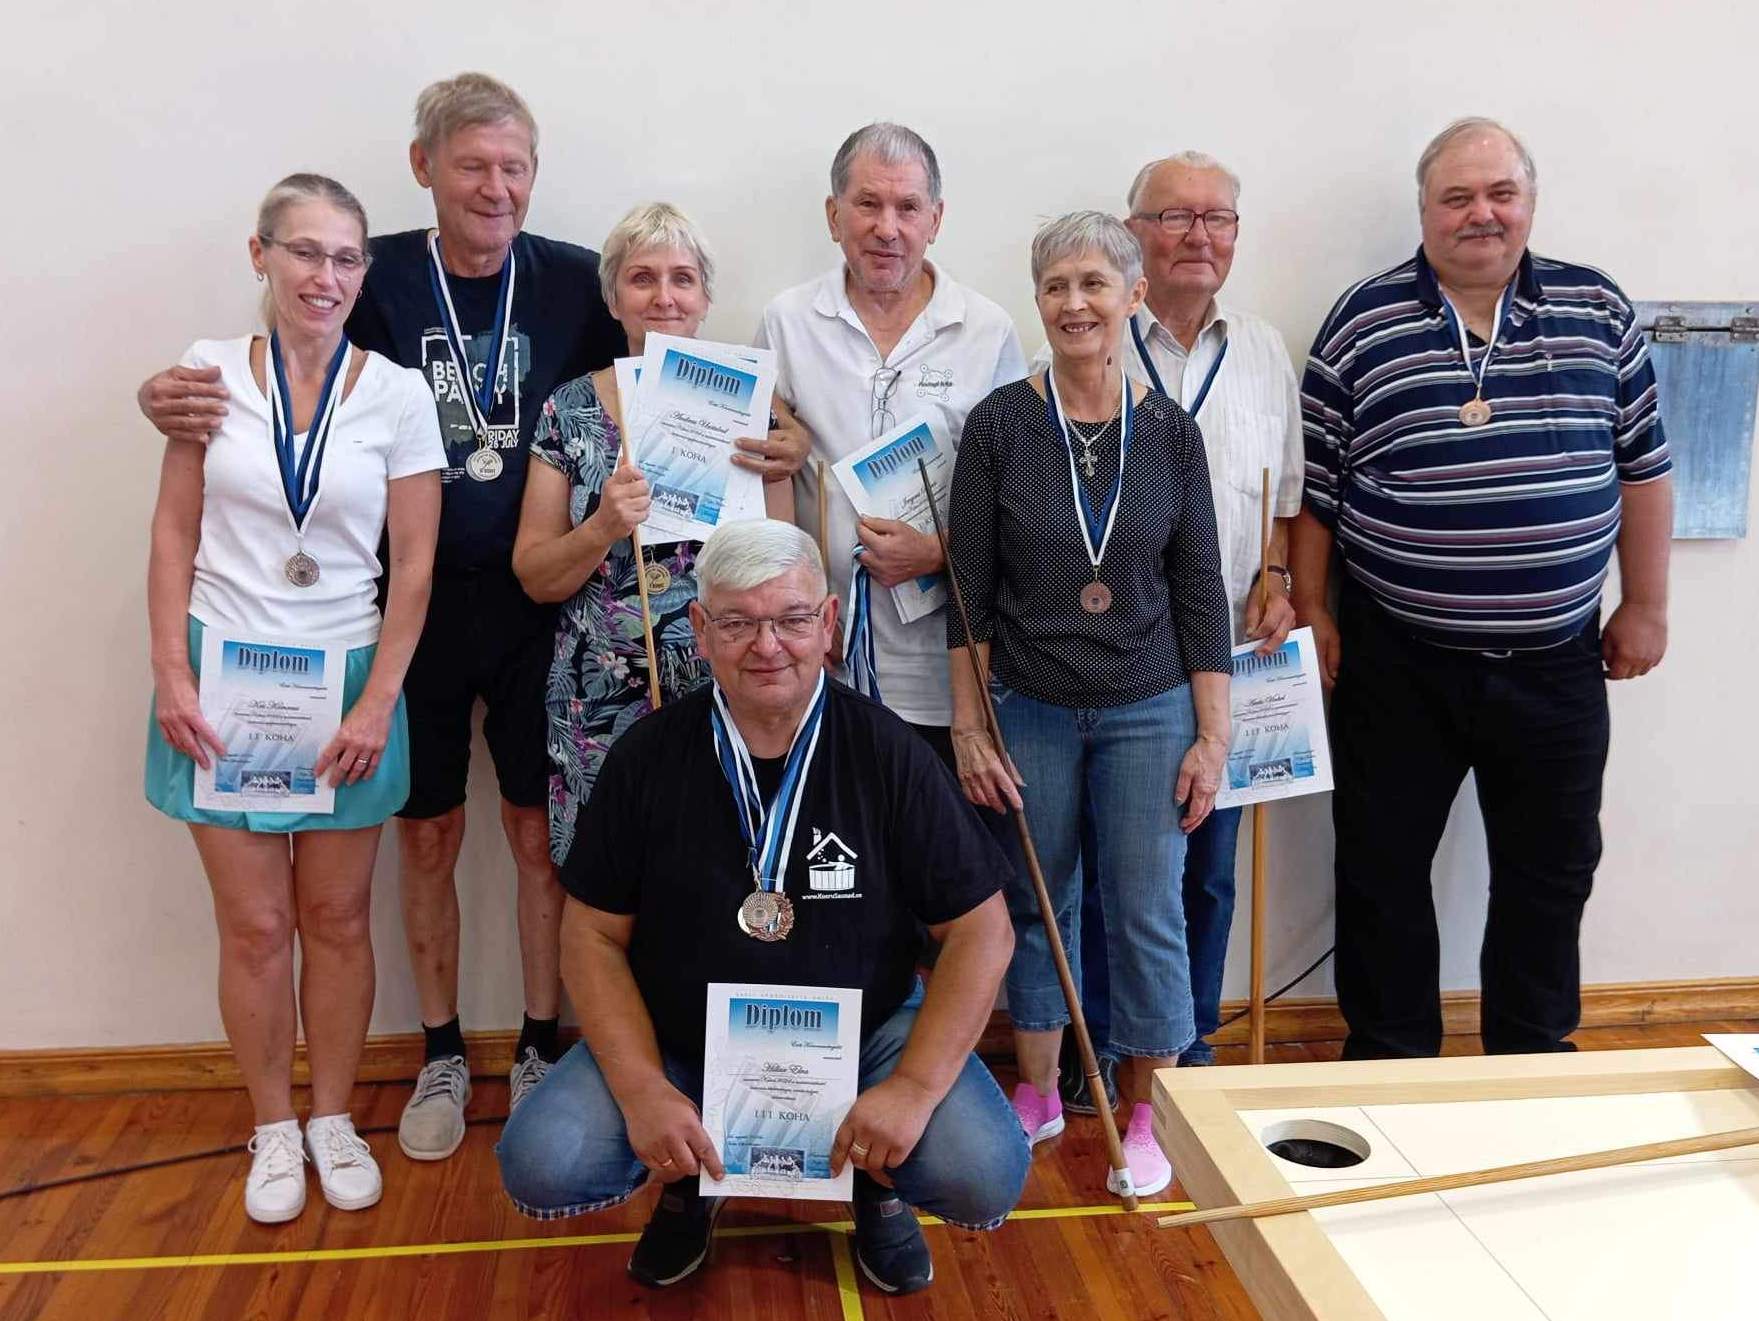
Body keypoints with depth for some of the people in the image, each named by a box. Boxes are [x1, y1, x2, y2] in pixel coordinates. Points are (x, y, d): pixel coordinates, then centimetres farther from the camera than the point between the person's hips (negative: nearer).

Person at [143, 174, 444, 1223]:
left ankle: (334, 1118, 27)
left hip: (345, 681, 0)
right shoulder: (211, 372, -1)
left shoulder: (397, 392, -4)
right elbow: (175, 534, 3)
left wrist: (377, 704, -8)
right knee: (254, 925, 6)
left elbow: (415, 565, -3)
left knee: (337, 918, 8)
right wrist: (172, 676, -5)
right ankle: (275, 1127, 25)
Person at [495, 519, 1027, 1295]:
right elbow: (594, 935, -2)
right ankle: (689, 1181, 15)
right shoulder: (647, 756, -7)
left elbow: (980, 929, -9)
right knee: (539, 1169, -20)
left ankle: (877, 1185, 14)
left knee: (985, 1179, -25)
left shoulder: (888, 754, -11)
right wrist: (641, 1088, -16)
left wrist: (915, 1086, -20)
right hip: (677, 1043, 2)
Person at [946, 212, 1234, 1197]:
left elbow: (1201, 594, 1)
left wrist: (1213, 736, -2)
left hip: (1149, 710, 0)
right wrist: (969, 726, -5)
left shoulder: (1171, 432, -1)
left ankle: (1147, 1114, 22)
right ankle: (1039, 1092, 30)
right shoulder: (1001, 424, -5)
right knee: (1037, 903, 11)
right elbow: (970, 588, -3)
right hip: (1029, 708, 0)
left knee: (1148, 911, 4)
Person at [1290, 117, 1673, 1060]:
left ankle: (1533, 1064, 34)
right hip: (1397, 664, -2)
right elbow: (1314, 485, -1)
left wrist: (1645, 606, 7)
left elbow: (1642, 465, 8)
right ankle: (1389, 1063, 27)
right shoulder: (1364, 321, -3)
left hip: (1554, 662, 2)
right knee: (1382, 871, 8)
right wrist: (1310, 611, -2)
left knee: (1551, 873, 14)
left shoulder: (1597, 312, 3)